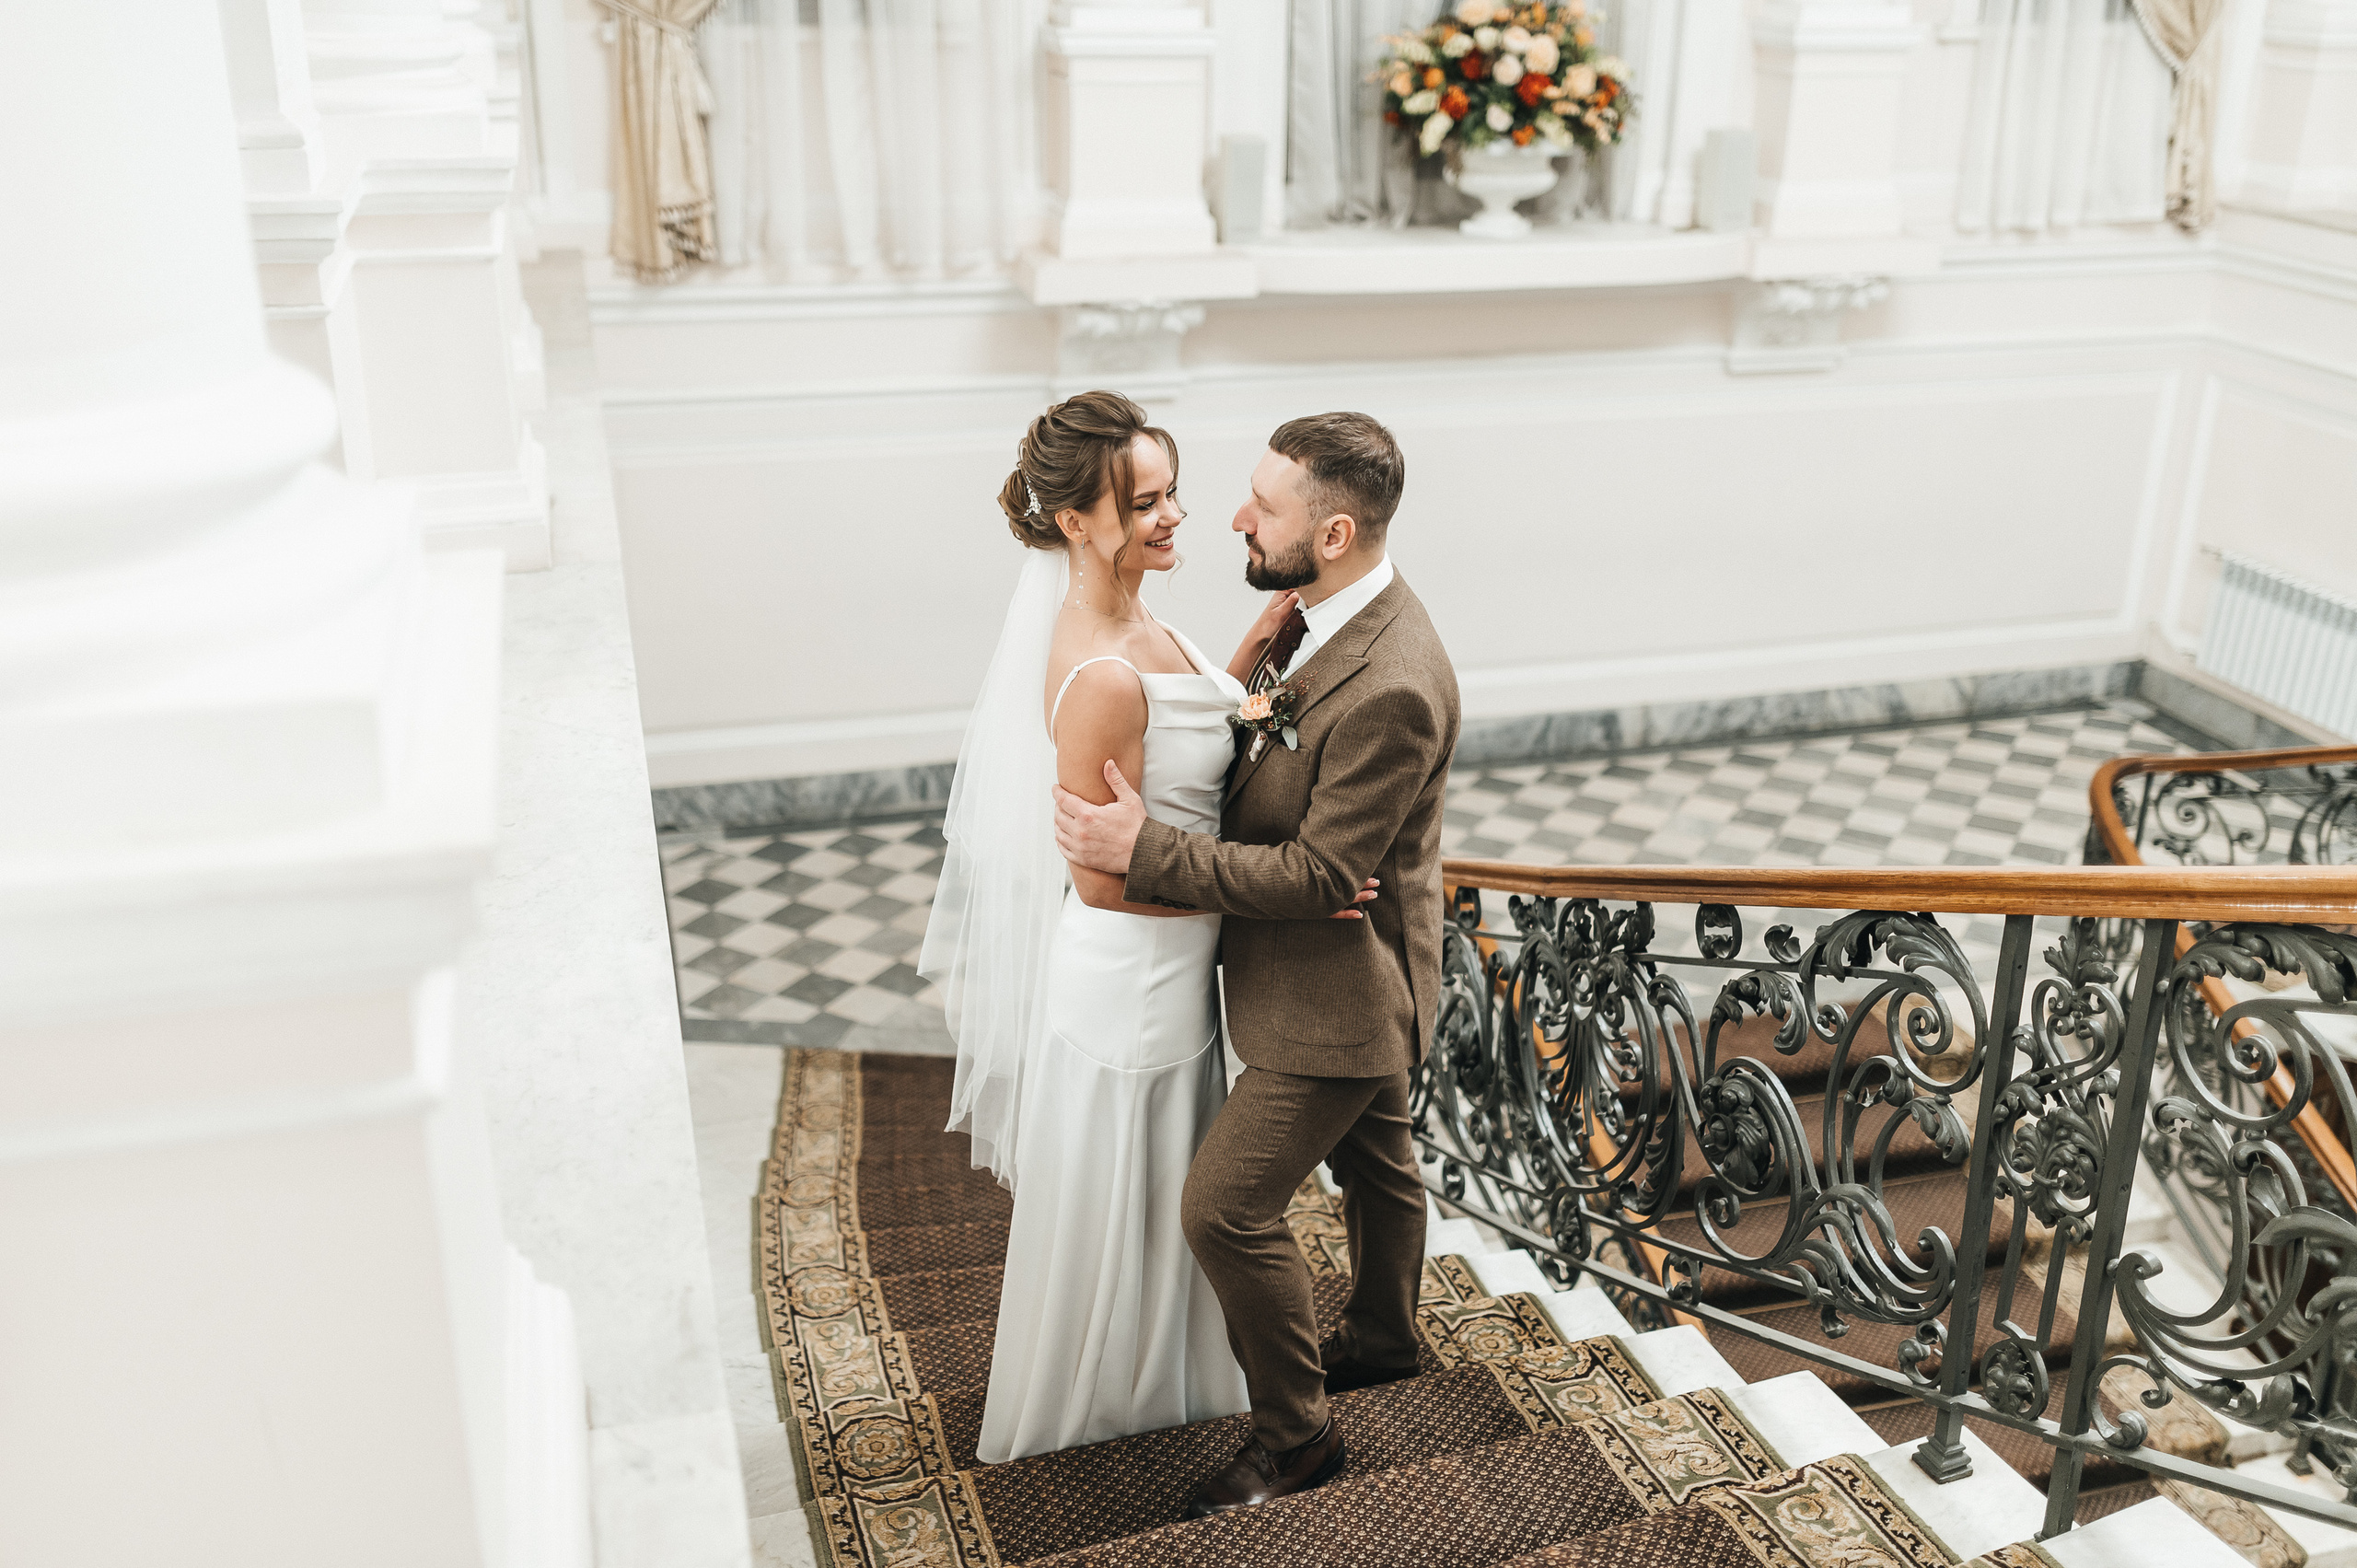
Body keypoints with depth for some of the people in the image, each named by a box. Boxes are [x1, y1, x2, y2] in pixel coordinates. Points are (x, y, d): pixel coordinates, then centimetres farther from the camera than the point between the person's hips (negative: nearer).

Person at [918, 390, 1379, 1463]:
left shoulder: (1124, 621, -3)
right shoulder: (1101, 677, -31)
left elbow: (1183, 732, 11)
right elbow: (1104, 877, -26)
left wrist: (1255, 647, -2)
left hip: (1167, 964, 9)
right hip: (1130, 980, -9)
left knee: (1158, 1194, 29)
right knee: (1114, 1203, 16)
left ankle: (1147, 1367, 53)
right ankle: (1088, 1398, 42)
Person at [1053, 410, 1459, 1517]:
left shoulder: (1392, 689, -33)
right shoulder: (1319, 614, -3)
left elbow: (1317, 874, -29)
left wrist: (1145, 850, -29)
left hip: (1335, 996, -9)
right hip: (1344, 979, 9)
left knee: (1226, 1207, -3)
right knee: (1372, 1161, 28)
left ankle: (1295, 1429, 17)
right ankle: (1382, 1335, 52)